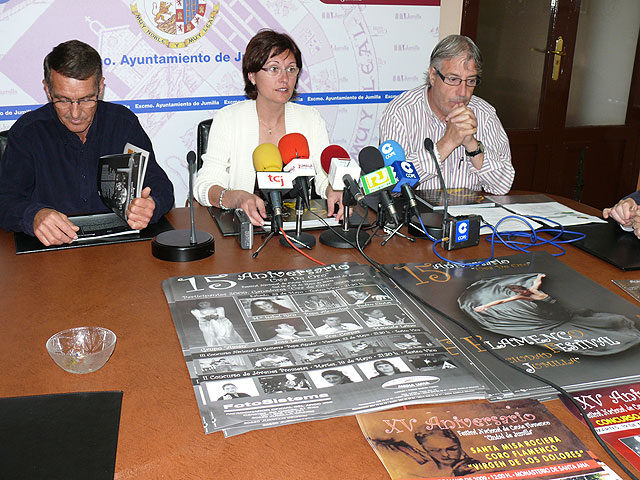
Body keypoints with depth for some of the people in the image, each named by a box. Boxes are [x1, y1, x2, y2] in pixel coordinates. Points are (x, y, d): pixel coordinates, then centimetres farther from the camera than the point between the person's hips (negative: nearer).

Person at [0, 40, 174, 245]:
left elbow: (160, 185, 1)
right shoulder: (26, 132, -1)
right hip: (51, 253, 0)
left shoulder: (123, 122, 2)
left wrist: (149, 206, -24)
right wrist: (33, 216, -30)